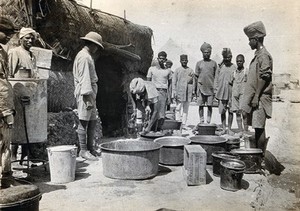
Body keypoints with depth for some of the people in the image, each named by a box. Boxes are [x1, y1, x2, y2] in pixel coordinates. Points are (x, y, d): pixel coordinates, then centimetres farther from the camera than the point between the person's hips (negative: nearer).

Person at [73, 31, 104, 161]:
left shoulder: (88, 56, 21)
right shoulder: (84, 57, -12)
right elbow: (84, 79, -19)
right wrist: (88, 97, -22)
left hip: (90, 91, 10)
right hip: (85, 93, -10)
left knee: (93, 121, 13)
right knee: (84, 122, -4)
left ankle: (90, 148, 22)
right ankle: (83, 150, 4)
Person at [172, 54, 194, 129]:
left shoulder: (191, 70, 11)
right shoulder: (177, 70, 5)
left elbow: (193, 82, 14)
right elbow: (174, 81, 3)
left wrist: (193, 92, 8)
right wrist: (174, 91, -5)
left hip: (188, 92, 2)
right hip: (179, 91, -2)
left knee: (186, 109, 4)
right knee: (178, 108, -2)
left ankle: (184, 124, 9)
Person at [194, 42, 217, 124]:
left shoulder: (213, 63, 8)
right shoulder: (199, 63, 8)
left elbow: (216, 77, 9)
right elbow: (196, 77, 9)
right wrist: (195, 89, 5)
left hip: (210, 88, 0)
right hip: (201, 88, 0)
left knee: (210, 105, 1)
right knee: (201, 105, 2)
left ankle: (208, 121, 8)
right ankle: (201, 121, 10)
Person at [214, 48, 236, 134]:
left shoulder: (234, 68, 4)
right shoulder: (220, 67, 8)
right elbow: (216, 79, 10)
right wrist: (216, 90, 5)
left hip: (231, 92, -1)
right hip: (221, 92, 1)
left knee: (230, 111, 3)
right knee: (222, 111, 5)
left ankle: (229, 128, 13)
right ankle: (224, 128, 15)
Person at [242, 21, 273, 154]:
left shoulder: (264, 55, -11)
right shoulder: (258, 55, 18)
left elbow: (264, 78, -18)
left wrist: (256, 97, -19)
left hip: (260, 98, -9)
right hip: (255, 97, 9)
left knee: (259, 127, -6)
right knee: (257, 128, 12)